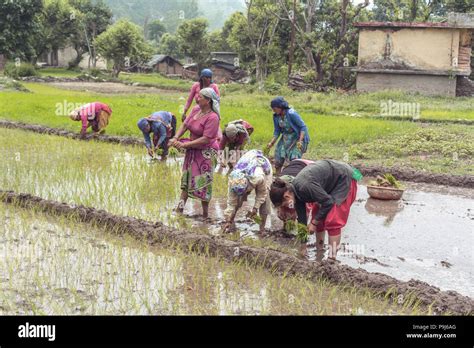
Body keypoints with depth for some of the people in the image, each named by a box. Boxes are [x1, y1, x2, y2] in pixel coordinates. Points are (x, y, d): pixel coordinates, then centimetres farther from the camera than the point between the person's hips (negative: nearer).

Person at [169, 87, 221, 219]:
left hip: (206, 152, -8)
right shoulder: (196, 109, -1)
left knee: (203, 183, 0)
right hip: (192, 149, 8)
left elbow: (206, 139, -26)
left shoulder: (212, 117, -23)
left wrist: (185, 144, -26)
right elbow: (185, 125, 3)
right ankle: (180, 207, 24)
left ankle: (205, 213, 13)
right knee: (187, 178, 14)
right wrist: (175, 138, -15)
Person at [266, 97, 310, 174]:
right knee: (278, 160, 5)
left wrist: (300, 141, -29)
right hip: (286, 138, 7)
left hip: (297, 137, -7)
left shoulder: (291, 114, -23)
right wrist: (272, 143, -7)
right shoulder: (276, 116, -4)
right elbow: (277, 131, 6)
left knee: (294, 159, -19)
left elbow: (303, 127, -19)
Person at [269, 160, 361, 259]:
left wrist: (313, 223, -13)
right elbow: (301, 219, 3)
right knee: (317, 215, 11)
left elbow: (328, 202, -24)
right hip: (332, 182, 9)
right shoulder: (296, 192, -5)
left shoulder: (304, 186, -33)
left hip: (344, 179, -9)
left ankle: (332, 258, -8)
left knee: (332, 220, -14)